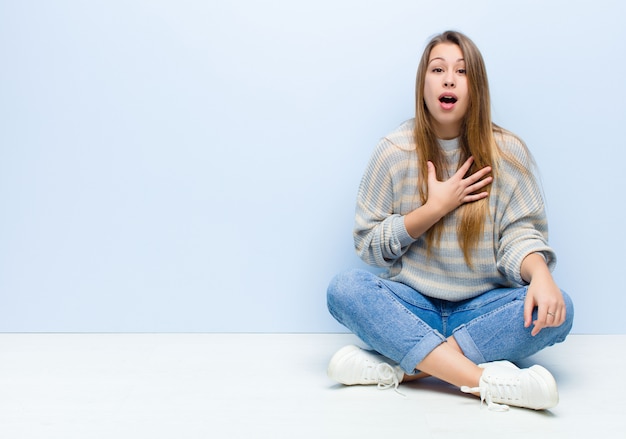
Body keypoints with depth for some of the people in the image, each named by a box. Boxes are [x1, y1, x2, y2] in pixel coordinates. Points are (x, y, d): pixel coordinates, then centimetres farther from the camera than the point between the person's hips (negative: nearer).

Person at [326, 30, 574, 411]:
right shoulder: (394, 152, 0)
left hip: (482, 308, 1)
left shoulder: (506, 152, 1)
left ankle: (397, 368, -30)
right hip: (412, 304, 0)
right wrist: (435, 208, -12)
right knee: (344, 289, -28)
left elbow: (519, 232, -4)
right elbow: (368, 243, 0)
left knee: (556, 309, -28)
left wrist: (540, 275, -26)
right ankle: (484, 379, -37)